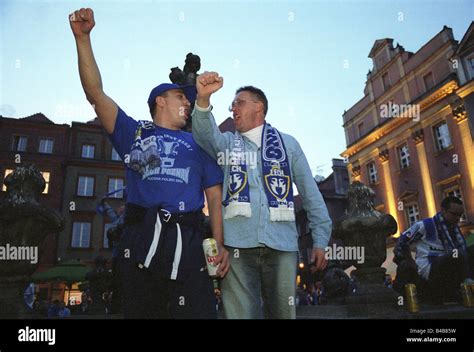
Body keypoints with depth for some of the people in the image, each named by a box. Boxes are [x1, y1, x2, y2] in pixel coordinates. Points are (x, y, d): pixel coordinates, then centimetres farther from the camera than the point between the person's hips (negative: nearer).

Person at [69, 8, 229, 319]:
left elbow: (215, 196, 12)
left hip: (187, 241, 1)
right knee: (141, 311, 7)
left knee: (197, 311, -6)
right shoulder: (134, 132, 19)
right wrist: (83, 38, -2)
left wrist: (220, 245, -1)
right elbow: (96, 94, 7)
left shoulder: (198, 144, 20)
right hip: (141, 239, 0)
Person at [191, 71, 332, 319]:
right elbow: (204, 133, -7)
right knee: (241, 313, 1)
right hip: (237, 243, 0)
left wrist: (320, 239, 4)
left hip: (281, 243, 0)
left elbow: (310, 192, 11)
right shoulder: (226, 142, 16)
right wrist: (204, 99, -26)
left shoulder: (287, 143, 14)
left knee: (283, 312, 7)